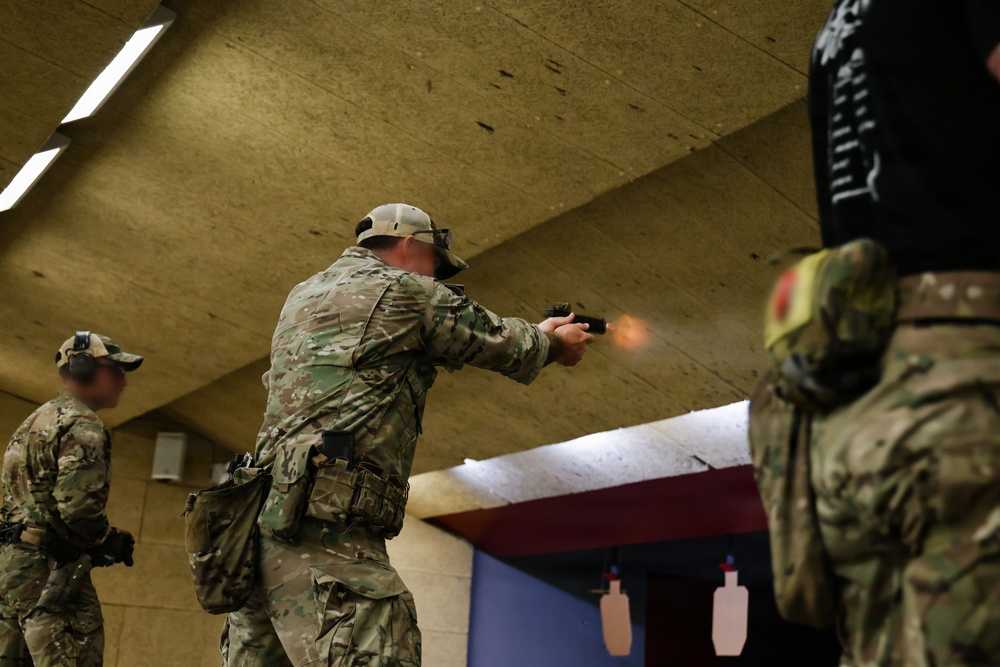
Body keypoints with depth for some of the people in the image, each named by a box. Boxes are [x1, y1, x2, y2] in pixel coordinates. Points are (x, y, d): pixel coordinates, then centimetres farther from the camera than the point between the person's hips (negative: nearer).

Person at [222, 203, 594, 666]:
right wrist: (555, 342, 36)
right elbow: (502, 345, 13)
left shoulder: (303, 295, 25)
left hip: (259, 529, 9)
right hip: (326, 534, -9)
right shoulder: (402, 291, 1)